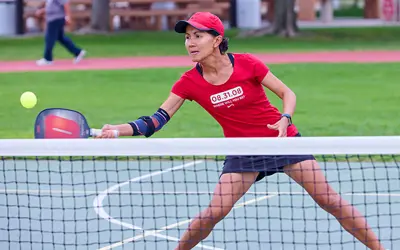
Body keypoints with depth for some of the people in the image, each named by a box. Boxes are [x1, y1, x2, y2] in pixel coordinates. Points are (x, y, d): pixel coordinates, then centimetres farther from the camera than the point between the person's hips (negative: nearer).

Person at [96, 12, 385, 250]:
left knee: (328, 199, -5)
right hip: (242, 152, 2)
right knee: (214, 213, -11)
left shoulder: (247, 64, -15)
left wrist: (285, 119, -25)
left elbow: (288, 93, -5)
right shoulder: (189, 82, -10)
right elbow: (158, 119, -11)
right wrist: (119, 130, -26)